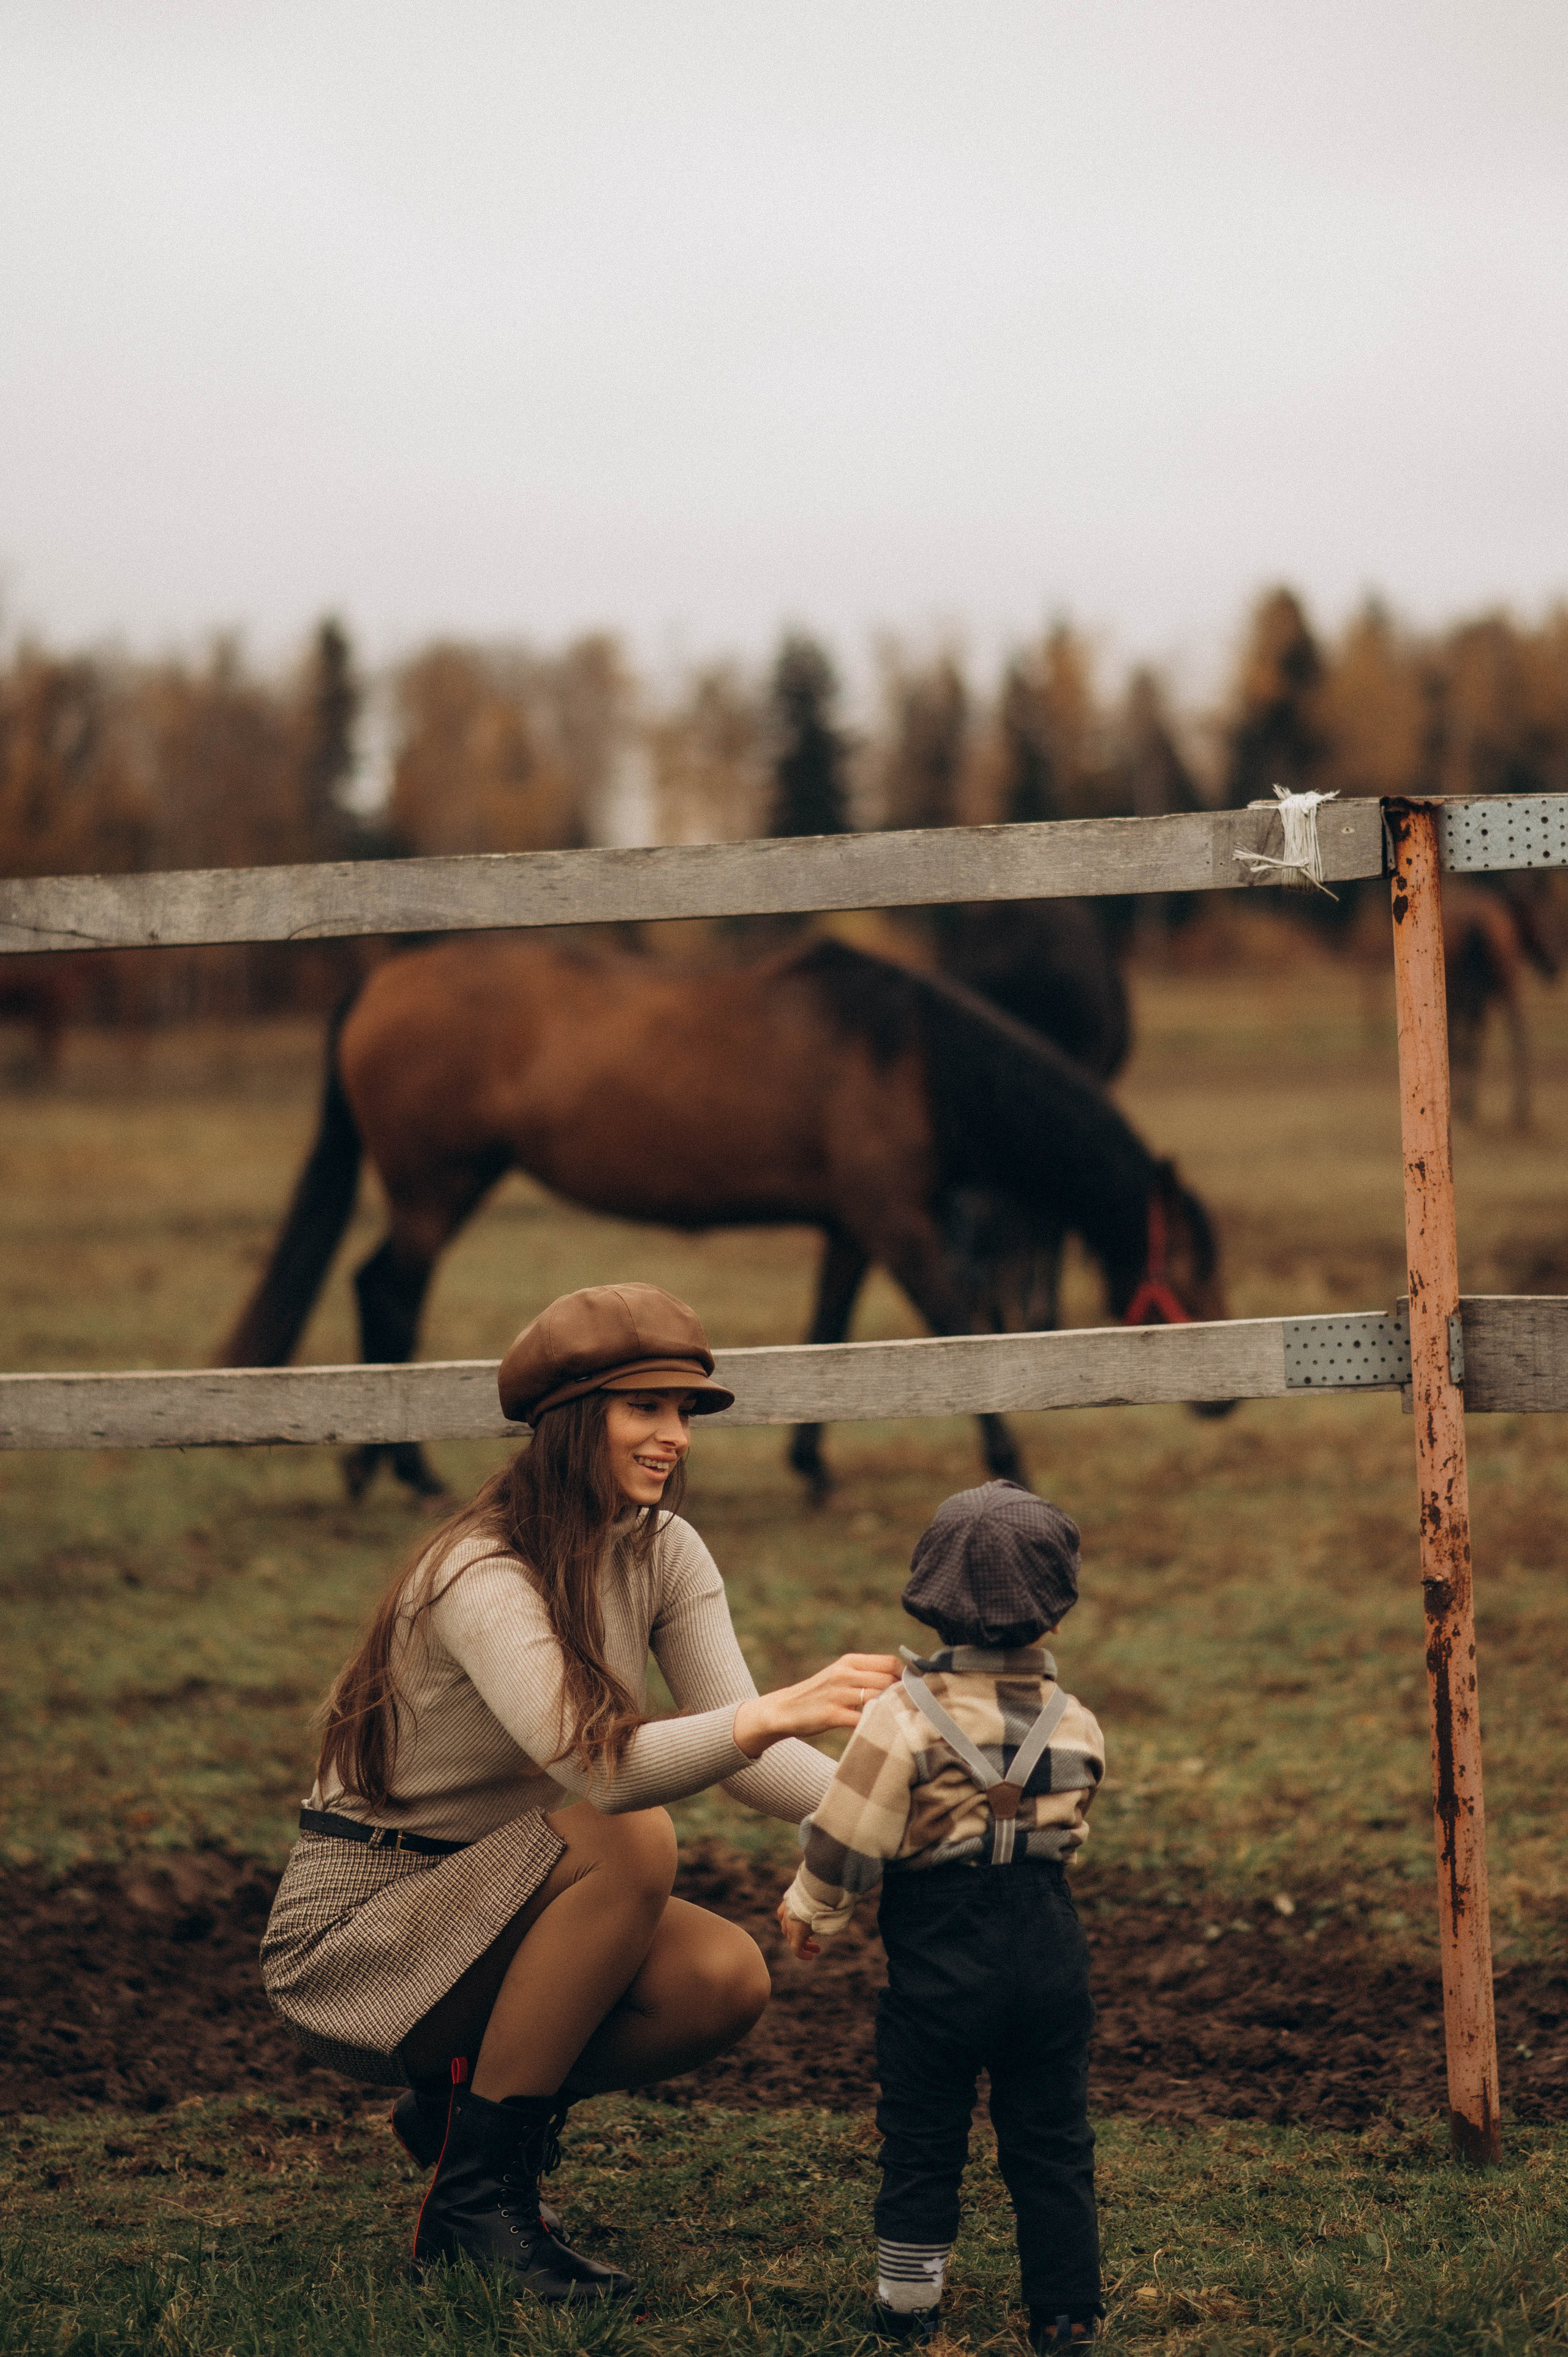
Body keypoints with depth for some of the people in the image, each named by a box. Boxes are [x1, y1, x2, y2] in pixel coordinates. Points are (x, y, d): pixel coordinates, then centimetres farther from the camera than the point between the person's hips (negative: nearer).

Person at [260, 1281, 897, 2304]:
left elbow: (742, 1746, -10)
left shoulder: (663, 1551, -1)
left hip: (491, 1908, 7)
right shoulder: (482, 1576, -25)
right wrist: (783, 1711, -53)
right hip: (352, 1933, -7)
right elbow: (596, 1766, -40)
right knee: (628, 1838, -31)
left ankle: (463, 2099, 8)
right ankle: (478, 2188, -18)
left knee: (729, 1979, -18)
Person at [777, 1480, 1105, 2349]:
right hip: (1049, 1950, 3)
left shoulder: (907, 1714, -13)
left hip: (939, 1960, -3)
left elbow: (849, 1835, -9)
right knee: (1051, 2139, 12)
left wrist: (812, 1910, 7)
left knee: (922, 2140, 9)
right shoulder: (1075, 1724, 2)